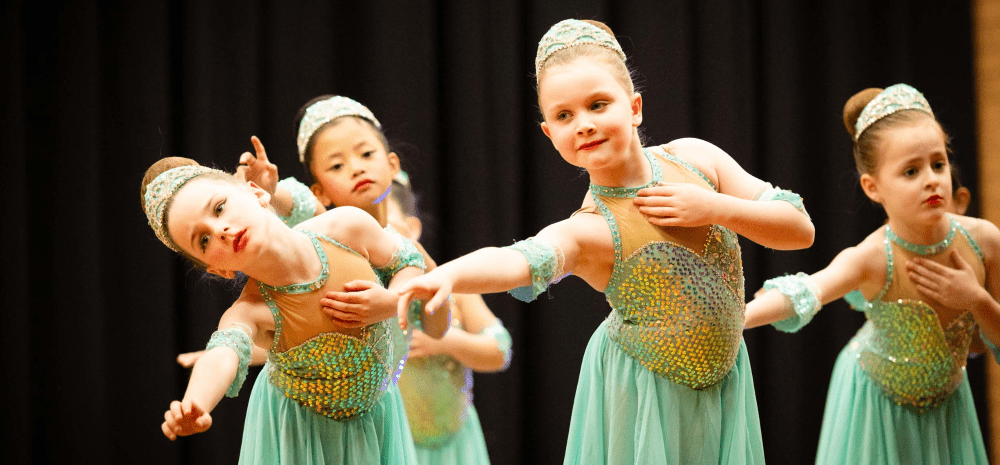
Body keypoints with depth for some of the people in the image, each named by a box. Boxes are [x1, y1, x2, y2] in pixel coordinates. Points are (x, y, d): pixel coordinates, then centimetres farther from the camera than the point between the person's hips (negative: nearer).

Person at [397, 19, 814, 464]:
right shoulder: (590, 231, -22)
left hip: (721, 383, 4)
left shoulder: (694, 158, -9)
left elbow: (800, 228, -6)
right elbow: (518, 261, -43)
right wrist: (446, 275, -63)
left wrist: (715, 208, -22)